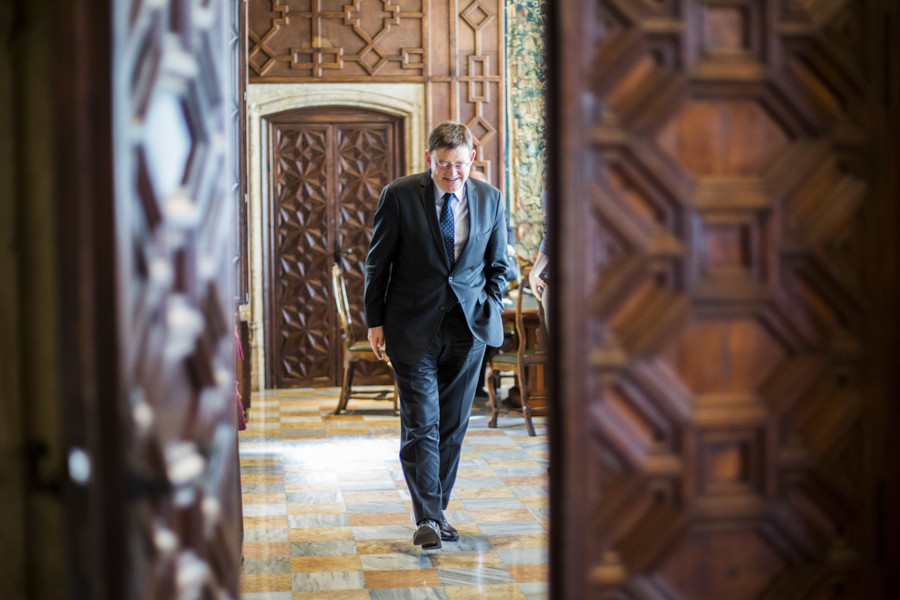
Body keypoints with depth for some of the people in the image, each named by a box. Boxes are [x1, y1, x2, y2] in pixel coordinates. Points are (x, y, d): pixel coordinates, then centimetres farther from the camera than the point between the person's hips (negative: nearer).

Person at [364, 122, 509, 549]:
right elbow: (377, 263, 1)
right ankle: (427, 517, 1)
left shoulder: (490, 199, 4)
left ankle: (438, 509, 21)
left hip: (468, 326, 3)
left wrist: (490, 309, 2)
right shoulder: (399, 196, -4)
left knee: (453, 425, 8)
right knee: (420, 424, -6)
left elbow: (498, 264, 15)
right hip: (413, 328, -3)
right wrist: (375, 321, -1)